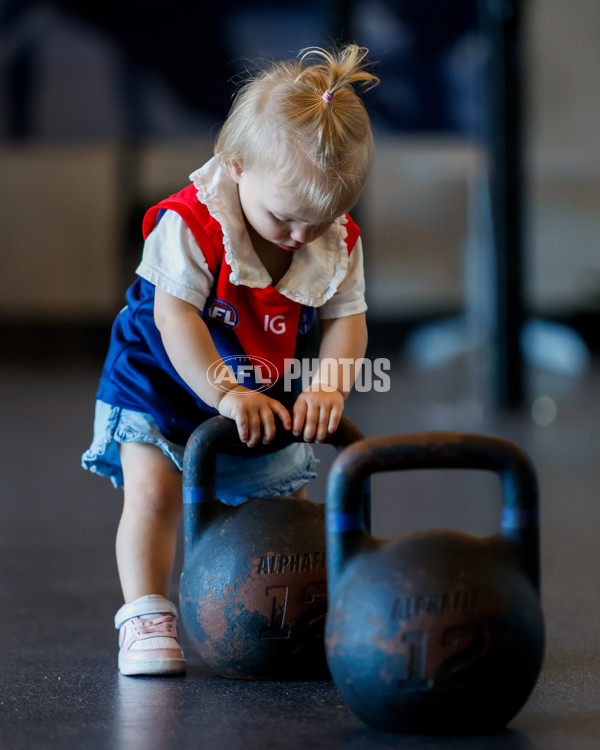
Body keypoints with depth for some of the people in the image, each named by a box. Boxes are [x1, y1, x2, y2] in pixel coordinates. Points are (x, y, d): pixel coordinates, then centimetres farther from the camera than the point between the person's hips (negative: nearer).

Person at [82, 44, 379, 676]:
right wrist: (225, 393, -38)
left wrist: (328, 385, -30)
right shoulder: (191, 222, -30)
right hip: (163, 378, -4)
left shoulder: (338, 242, -15)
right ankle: (145, 615, -12)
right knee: (153, 488, -19)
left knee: (284, 499, 7)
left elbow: (346, 319, -12)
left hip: (263, 394, 5)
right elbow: (175, 317, -32)